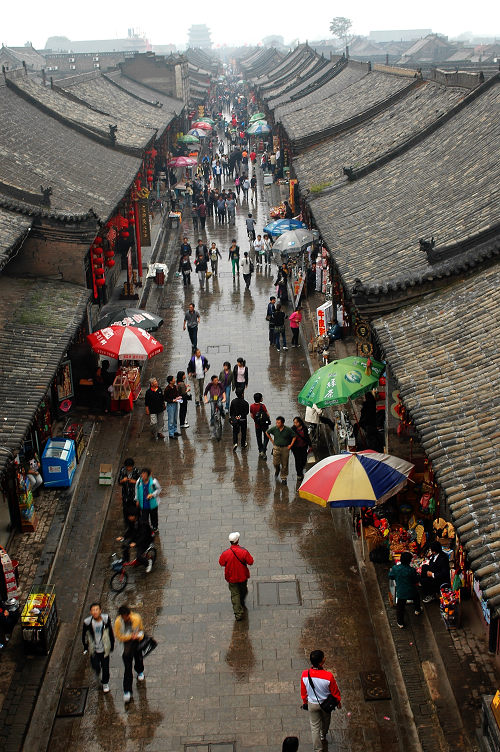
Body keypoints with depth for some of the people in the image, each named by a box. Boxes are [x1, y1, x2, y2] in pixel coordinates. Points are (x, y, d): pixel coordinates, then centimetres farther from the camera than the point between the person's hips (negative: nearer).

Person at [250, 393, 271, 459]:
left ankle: (260, 451, 26)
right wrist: (269, 420, 4)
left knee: (259, 438, 18)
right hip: (264, 424, -3)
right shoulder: (262, 406, -21)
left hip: (257, 425, 3)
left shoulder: (252, 406, -10)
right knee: (266, 437, 10)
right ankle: (263, 451, -3)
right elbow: (267, 414, -16)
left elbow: (252, 415, 0)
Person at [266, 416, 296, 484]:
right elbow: (267, 432, 11)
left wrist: (291, 445, -4)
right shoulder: (274, 429, -6)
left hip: (285, 448, -1)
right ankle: (277, 470, 33)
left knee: (284, 464, 4)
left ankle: (283, 478, 19)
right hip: (276, 448, 1)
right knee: (275, 462, -2)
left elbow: (294, 436, 0)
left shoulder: (288, 430, -11)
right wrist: (272, 440, 9)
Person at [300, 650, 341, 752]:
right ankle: (323, 737, 58)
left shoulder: (305, 675, -26)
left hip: (312, 704, 0)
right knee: (325, 721, 31)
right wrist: (338, 701, 5)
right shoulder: (328, 676, -34)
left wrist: (304, 701, 13)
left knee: (315, 726, 19)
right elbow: (335, 691, -15)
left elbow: (303, 691, -7)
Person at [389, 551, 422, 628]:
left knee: (400, 607, 15)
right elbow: (416, 581, -7)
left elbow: (391, 577, 1)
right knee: (416, 596, 34)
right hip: (411, 592, 0)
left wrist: (390, 571, 20)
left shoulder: (395, 568, -15)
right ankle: (417, 610, 52)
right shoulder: (412, 570, -21)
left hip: (400, 592, 0)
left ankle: (400, 623, 18)